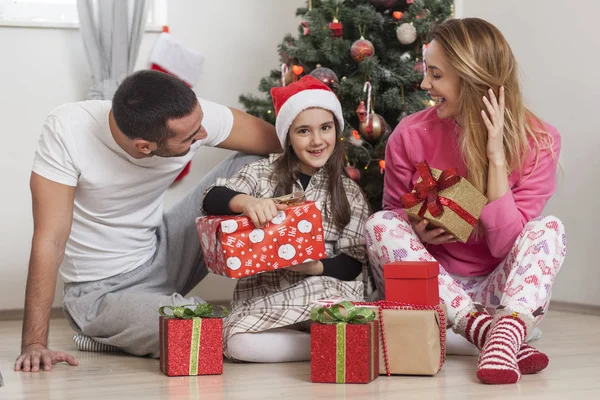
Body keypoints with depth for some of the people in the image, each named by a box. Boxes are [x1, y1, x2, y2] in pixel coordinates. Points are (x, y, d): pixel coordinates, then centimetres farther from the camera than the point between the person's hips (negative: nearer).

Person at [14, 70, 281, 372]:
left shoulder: (194, 115, -19)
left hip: (163, 251, 5)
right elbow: (50, 239, -27)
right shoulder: (67, 129, -28)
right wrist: (34, 343, -30)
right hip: (104, 291, -5)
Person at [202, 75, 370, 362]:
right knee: (237, 341, -31)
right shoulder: (265, 173, 8)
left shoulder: (349, 193, 8)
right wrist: (246, 201, -26)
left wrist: (313, 266, -18)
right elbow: (212, 199, -4)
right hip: (262, 293, 2)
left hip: (324, 288, -1)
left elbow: (352, 263, 3)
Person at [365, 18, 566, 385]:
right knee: (380, 225, -23)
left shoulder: (539, 142, -11)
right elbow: (393, 214, 7)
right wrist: (416, 231, -17)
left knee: (550, 230, -23)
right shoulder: (411, 136, -7)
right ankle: (486, 330, -34)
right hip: (431, 293, 1)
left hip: (497, 291, -1)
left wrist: (496, 156, -23)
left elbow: (506, 246, -17)